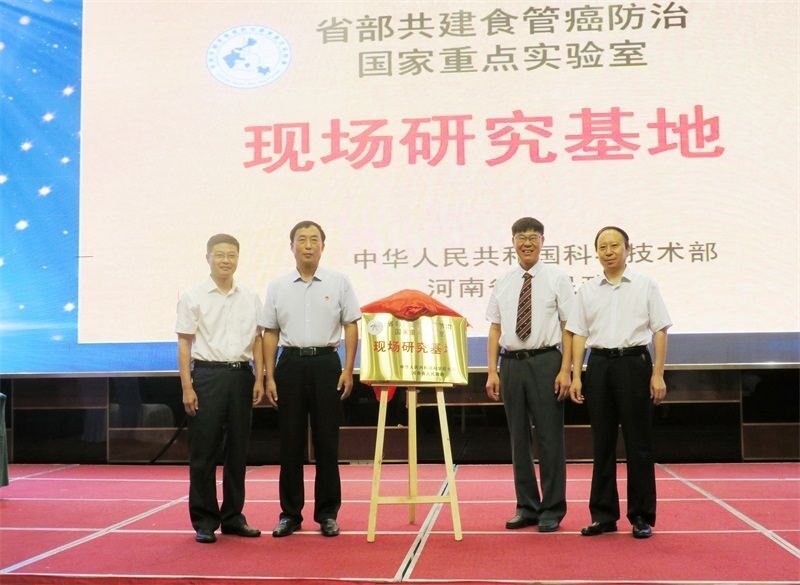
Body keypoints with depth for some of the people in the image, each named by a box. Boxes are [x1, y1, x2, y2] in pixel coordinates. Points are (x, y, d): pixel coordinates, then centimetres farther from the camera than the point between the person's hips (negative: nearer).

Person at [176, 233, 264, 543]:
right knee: (204, 451, 0)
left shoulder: (250, 298, 9)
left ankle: (233, 516, 20)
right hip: (207, 375, -3)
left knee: (237, 450, 9)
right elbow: (184, 344, -3)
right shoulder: (193, 297, -1)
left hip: (241, 375, 4)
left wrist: (259, 379, 3)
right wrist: (187, 387, -9)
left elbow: (257, 341, 12)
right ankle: (204, 521, 10)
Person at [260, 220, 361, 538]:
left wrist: (348, 370, -5)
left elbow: (351, 327, 2)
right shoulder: (277, 287, 6)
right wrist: (269, 377, 1)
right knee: (290, 442, 5)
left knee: (326, 441, 3)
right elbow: (270, 333, 7)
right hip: (290, 365, 1)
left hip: (326, 363, -1)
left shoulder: (338, 282, 2)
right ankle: (290, 513, 15)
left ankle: (327, 513, 13)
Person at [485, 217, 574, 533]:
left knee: (549, 436, 0)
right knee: (518, 438, 10)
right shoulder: (503, 282, 10)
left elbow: (569, 326, -3)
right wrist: (492, 372, 3)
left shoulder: (557, 279, 0)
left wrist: (565, 370, -11)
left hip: (545, 362, -4)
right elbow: (495, 328, 10)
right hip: (511, 363, 4)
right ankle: (526, 507, 21)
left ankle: (552, 509, 12)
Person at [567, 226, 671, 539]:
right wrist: (576, 376, 1)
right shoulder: (587, 290, 9)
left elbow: (660, 331, 0)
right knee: (602, 443, 7)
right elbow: (579, 334, 8)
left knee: (638, 443, 1)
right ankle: (603, 515, 16)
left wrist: (658, 374, -7)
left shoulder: (645, 285, 3)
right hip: (599, 365, 3)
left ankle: (642, 517, 11)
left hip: (634, 363, -2)